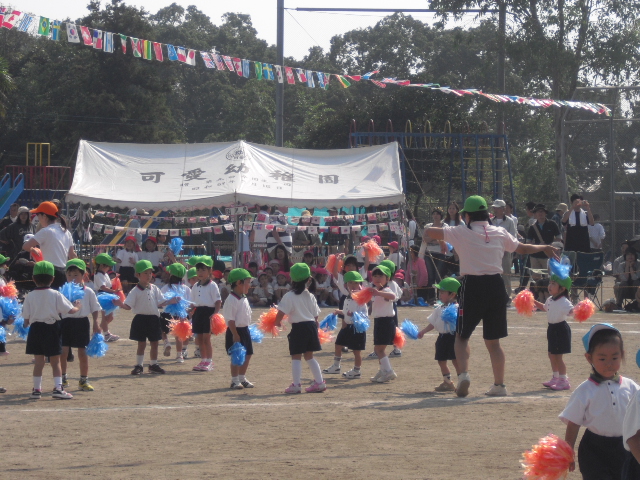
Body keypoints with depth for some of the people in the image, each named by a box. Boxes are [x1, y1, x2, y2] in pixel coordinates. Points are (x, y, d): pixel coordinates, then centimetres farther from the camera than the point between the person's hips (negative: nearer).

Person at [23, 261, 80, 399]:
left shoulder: (30, 296, -3)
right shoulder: (56, 295, -8)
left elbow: (26, 318, 0)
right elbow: (70, 310, -6)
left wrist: (26, 325, 21)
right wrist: (77, 306, 15)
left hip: (35, 329, 2)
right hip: (52, 328, -2)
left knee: (39, 361, 9)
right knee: (55, 361, 6)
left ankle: (37, 389, 10)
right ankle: (58, 388, -1)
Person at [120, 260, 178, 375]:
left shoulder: (154, 289, 5)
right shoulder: (135, 291, -8)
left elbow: (160, 303, 9)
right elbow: (128, 306, -10)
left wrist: (170, 302, -3)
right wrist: (120, 304, -28)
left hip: (154, 319, 4)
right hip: (141, 319, -4)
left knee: (155, 343, 11)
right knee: (141, 344, 1)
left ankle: (153, 364, 23)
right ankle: (139, 365, 11)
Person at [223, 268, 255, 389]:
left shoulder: (244, 299, 9)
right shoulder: (231, 300, -19)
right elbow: (230, 320, -20)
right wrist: (235, 335, -22)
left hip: (244, 330, 9)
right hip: (235, 331, -9)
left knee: (247, 355, 13)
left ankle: (242, 378, 25)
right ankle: (235, 381, 7)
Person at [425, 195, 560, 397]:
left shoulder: (461, 232, -1)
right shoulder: (499, 233, 7)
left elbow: (429, 232, 2)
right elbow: (523, 248, 19)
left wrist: (441, 241, 24)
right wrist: (545, 248, 38)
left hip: (472, 286, -3)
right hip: (495, 286, 3)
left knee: (462, 335, 9)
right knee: (493, 340, 13)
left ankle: (463, 373, -15)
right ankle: (499, 384, 13)